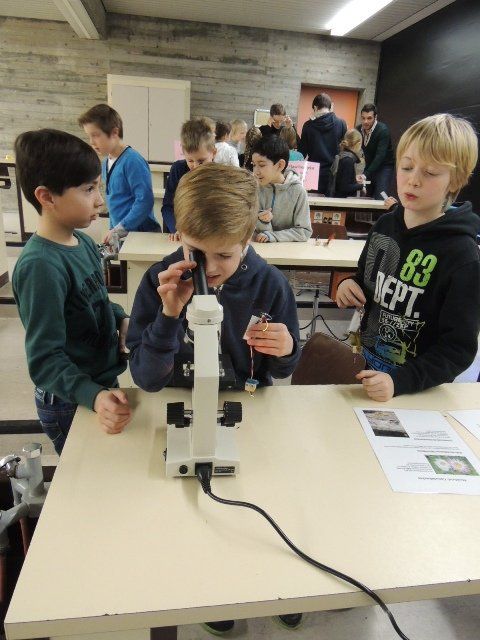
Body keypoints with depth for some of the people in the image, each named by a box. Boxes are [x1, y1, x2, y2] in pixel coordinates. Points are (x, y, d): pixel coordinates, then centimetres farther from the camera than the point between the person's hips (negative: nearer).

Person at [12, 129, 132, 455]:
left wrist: (121, 318, -3)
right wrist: (94, 396, -38)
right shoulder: (40, 266, -26)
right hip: (70, 404, -8)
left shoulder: (84, 243, -1)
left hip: (104, 385, 8)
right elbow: (45, 358, -26)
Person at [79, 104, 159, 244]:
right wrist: (113, 229, 16)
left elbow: (145, 200, -20)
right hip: (120, 236, 7)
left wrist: (119, 229, -19)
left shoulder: (133, 161, -13)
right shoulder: (106, 163, 13)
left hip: (142, 233, -7)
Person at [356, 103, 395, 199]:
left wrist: (366, 174, -37)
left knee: (379, 199, -15)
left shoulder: (383, 130, -19)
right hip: (369, 166, 5)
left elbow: (380, 155, -27)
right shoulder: (358, 129, -2)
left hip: (384, 167, -5)